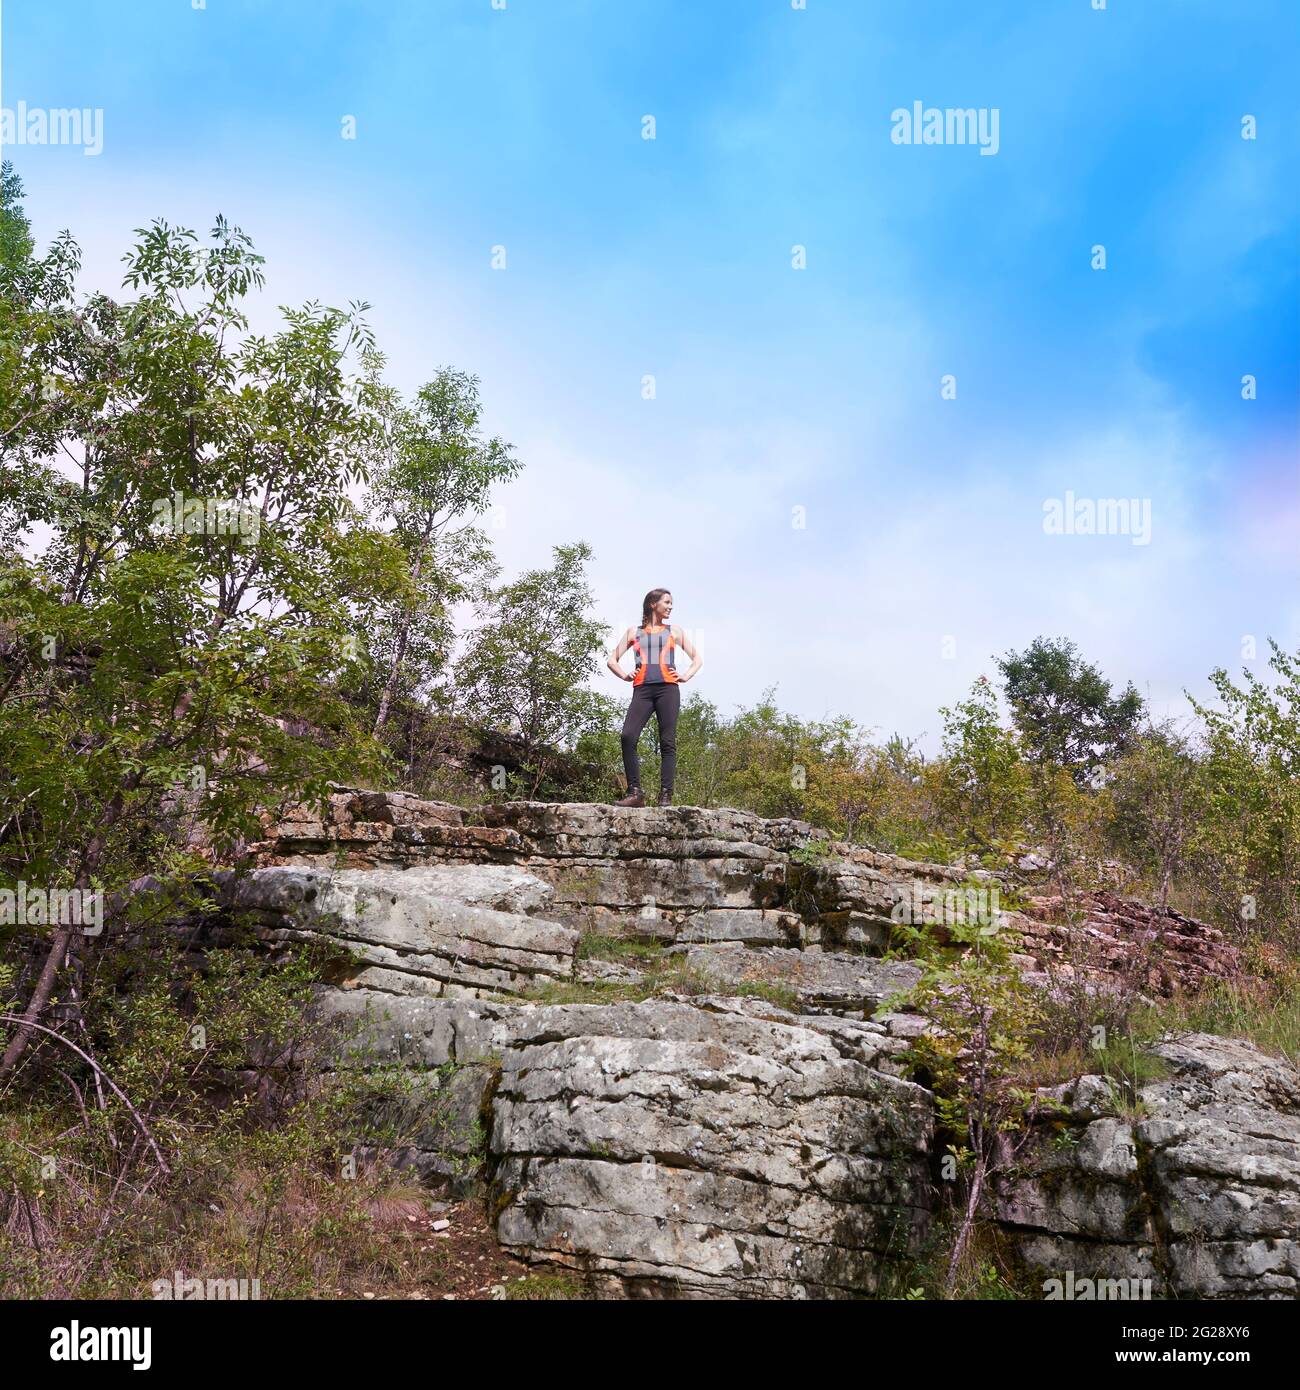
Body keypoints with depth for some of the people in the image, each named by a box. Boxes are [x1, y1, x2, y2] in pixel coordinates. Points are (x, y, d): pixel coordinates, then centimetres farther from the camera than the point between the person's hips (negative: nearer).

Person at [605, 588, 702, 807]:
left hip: (667, 689, 0)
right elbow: (612, 660, 19)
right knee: (628, 737, -18)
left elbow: (697, 659, 22)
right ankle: (635, 792, -16)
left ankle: (666, 796, -9)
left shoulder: (674, 631, 20)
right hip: (642, 690, 0)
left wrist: (686, 676, 6)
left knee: (667, 742, -7)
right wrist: (625, 676, 3)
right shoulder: (634, 632, 19)